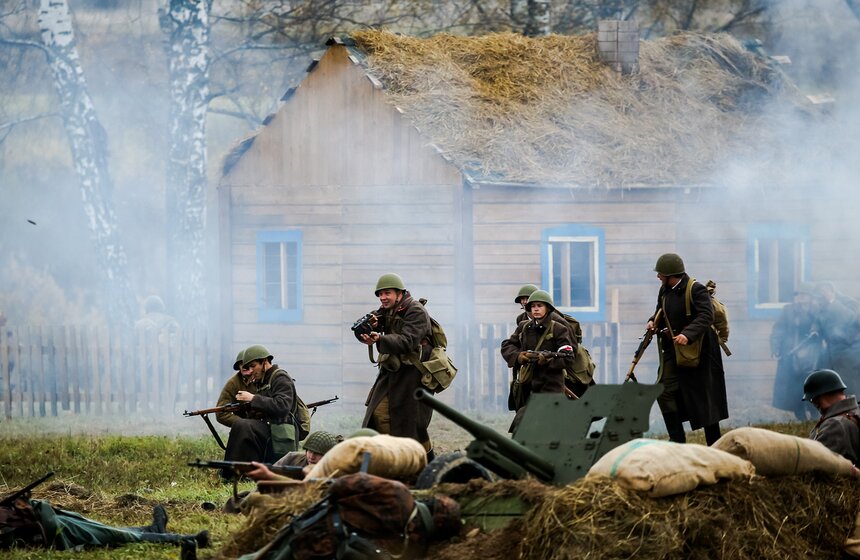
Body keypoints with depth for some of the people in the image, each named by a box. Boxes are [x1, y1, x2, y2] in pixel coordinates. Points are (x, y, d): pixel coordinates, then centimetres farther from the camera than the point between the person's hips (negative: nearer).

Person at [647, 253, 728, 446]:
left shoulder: (696, 290, -16)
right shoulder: (665, 291, 8)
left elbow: (706, 316, -27)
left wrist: (687, 334, -42)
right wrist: (653, 321, 1)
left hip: (696, 349, -7)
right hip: (673, 350, 7)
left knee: (703, 397, 1)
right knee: (665, 391, -5)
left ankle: (714, 445, 12)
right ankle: (678, 441, 0)